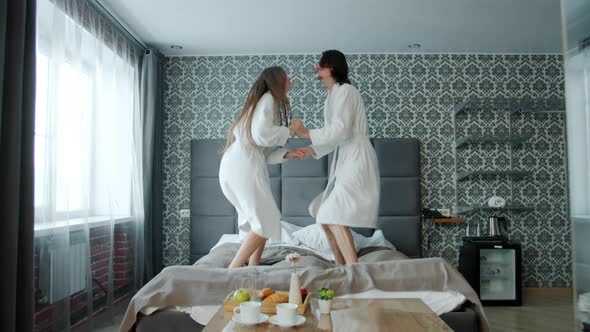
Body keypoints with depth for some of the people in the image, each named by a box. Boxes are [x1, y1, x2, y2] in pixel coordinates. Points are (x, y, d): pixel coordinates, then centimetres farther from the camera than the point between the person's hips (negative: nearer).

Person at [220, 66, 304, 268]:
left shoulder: (268, 101, 24)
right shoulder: (269, 99, -4)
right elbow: (261, 135, -20)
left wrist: (286, 154, 5)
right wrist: (288, 131, -5)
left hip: (239, 165, 10)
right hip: (243, 166, -10)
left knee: (260, 219, 15)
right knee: (265, 221, -6)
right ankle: (233, 270, -6)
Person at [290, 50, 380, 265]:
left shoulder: (345, 90, -9)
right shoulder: (333, 95, 19)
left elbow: (340, 130, -20)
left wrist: (306, 133, -13)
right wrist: (311, 150, 9)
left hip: (356, 160, -10)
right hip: (345, 162, 10)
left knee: (334, 215, -17)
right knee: (326, 215, 11)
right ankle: (341, 269, 18)